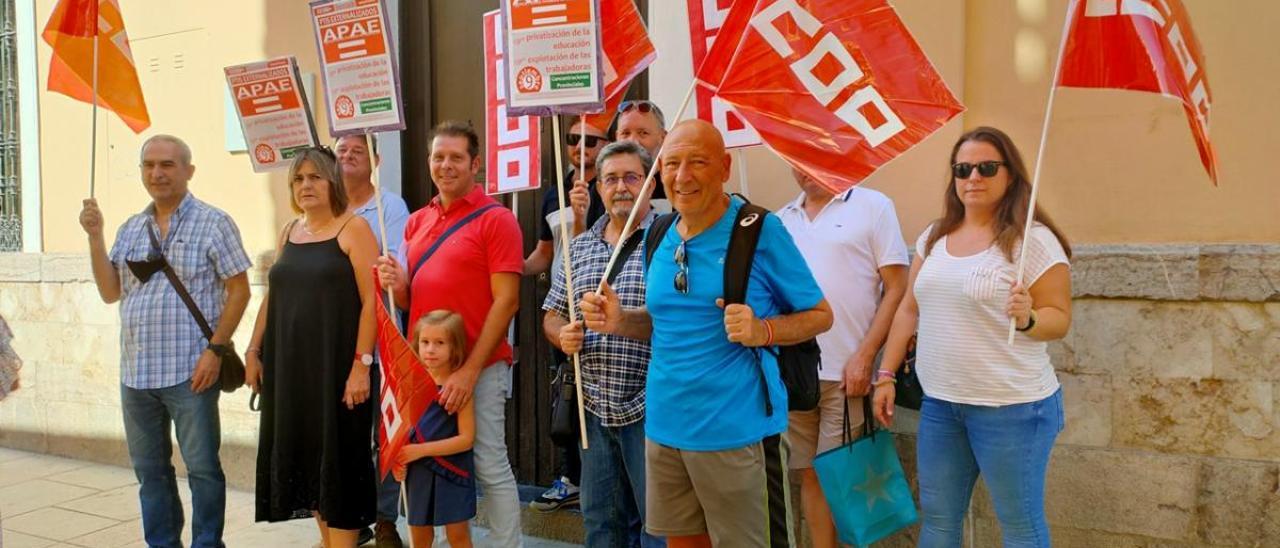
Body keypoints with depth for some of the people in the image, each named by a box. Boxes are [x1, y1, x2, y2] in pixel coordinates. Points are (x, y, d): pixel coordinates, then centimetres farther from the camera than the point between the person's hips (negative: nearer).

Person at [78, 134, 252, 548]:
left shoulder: (213, 223, -4)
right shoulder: (131, 229, 13)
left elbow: (238, 290, -6)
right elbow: (110, 292, 10)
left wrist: (215, 349, -13)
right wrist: (95, 237, 0)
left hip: (189, 371, -6)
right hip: (135, 372, 6)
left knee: (202, 467, 1)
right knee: (149, 469, 14)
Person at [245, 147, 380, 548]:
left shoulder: (353, 228, -5)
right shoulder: (289, 232, 14)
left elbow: (371, 300, -12)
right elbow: (272, 297, 18)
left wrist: (362, 363, -18)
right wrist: (254, 350, 11)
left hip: (335, 366, -6)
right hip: (289, 366, 7)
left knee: (338, 458, -2)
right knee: (302, 455, 11)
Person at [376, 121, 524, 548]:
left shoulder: (495, 219, -6)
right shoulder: (417, 221, 13)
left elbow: (506, 301, -12)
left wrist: (470, 370, -15)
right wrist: (398, 284, -4)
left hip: (478, 367, -6)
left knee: (490, 468, -2)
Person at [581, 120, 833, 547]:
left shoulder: (761, 231, -11)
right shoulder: (660, 236, 7)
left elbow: (820, 315, -5)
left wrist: (762, 330, -23)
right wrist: (618, 321, 0)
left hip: (734, 429, -6)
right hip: (663, 425, 6)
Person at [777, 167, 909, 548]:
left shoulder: (872, 206, 0)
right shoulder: (782, 219, 13)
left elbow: (896, 289, -4)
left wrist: (864, 357, -11)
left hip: (847, 372, -4)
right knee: (809, 474, 10)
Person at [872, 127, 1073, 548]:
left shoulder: (1033, 240, -10)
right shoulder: (934, 237, 9)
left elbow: (1059, 319, -9)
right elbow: (909, 311, 13)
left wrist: (1027, 318, -29)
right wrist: (886, 375, 11)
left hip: (1011, 406, -6)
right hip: (939, 403, 6)